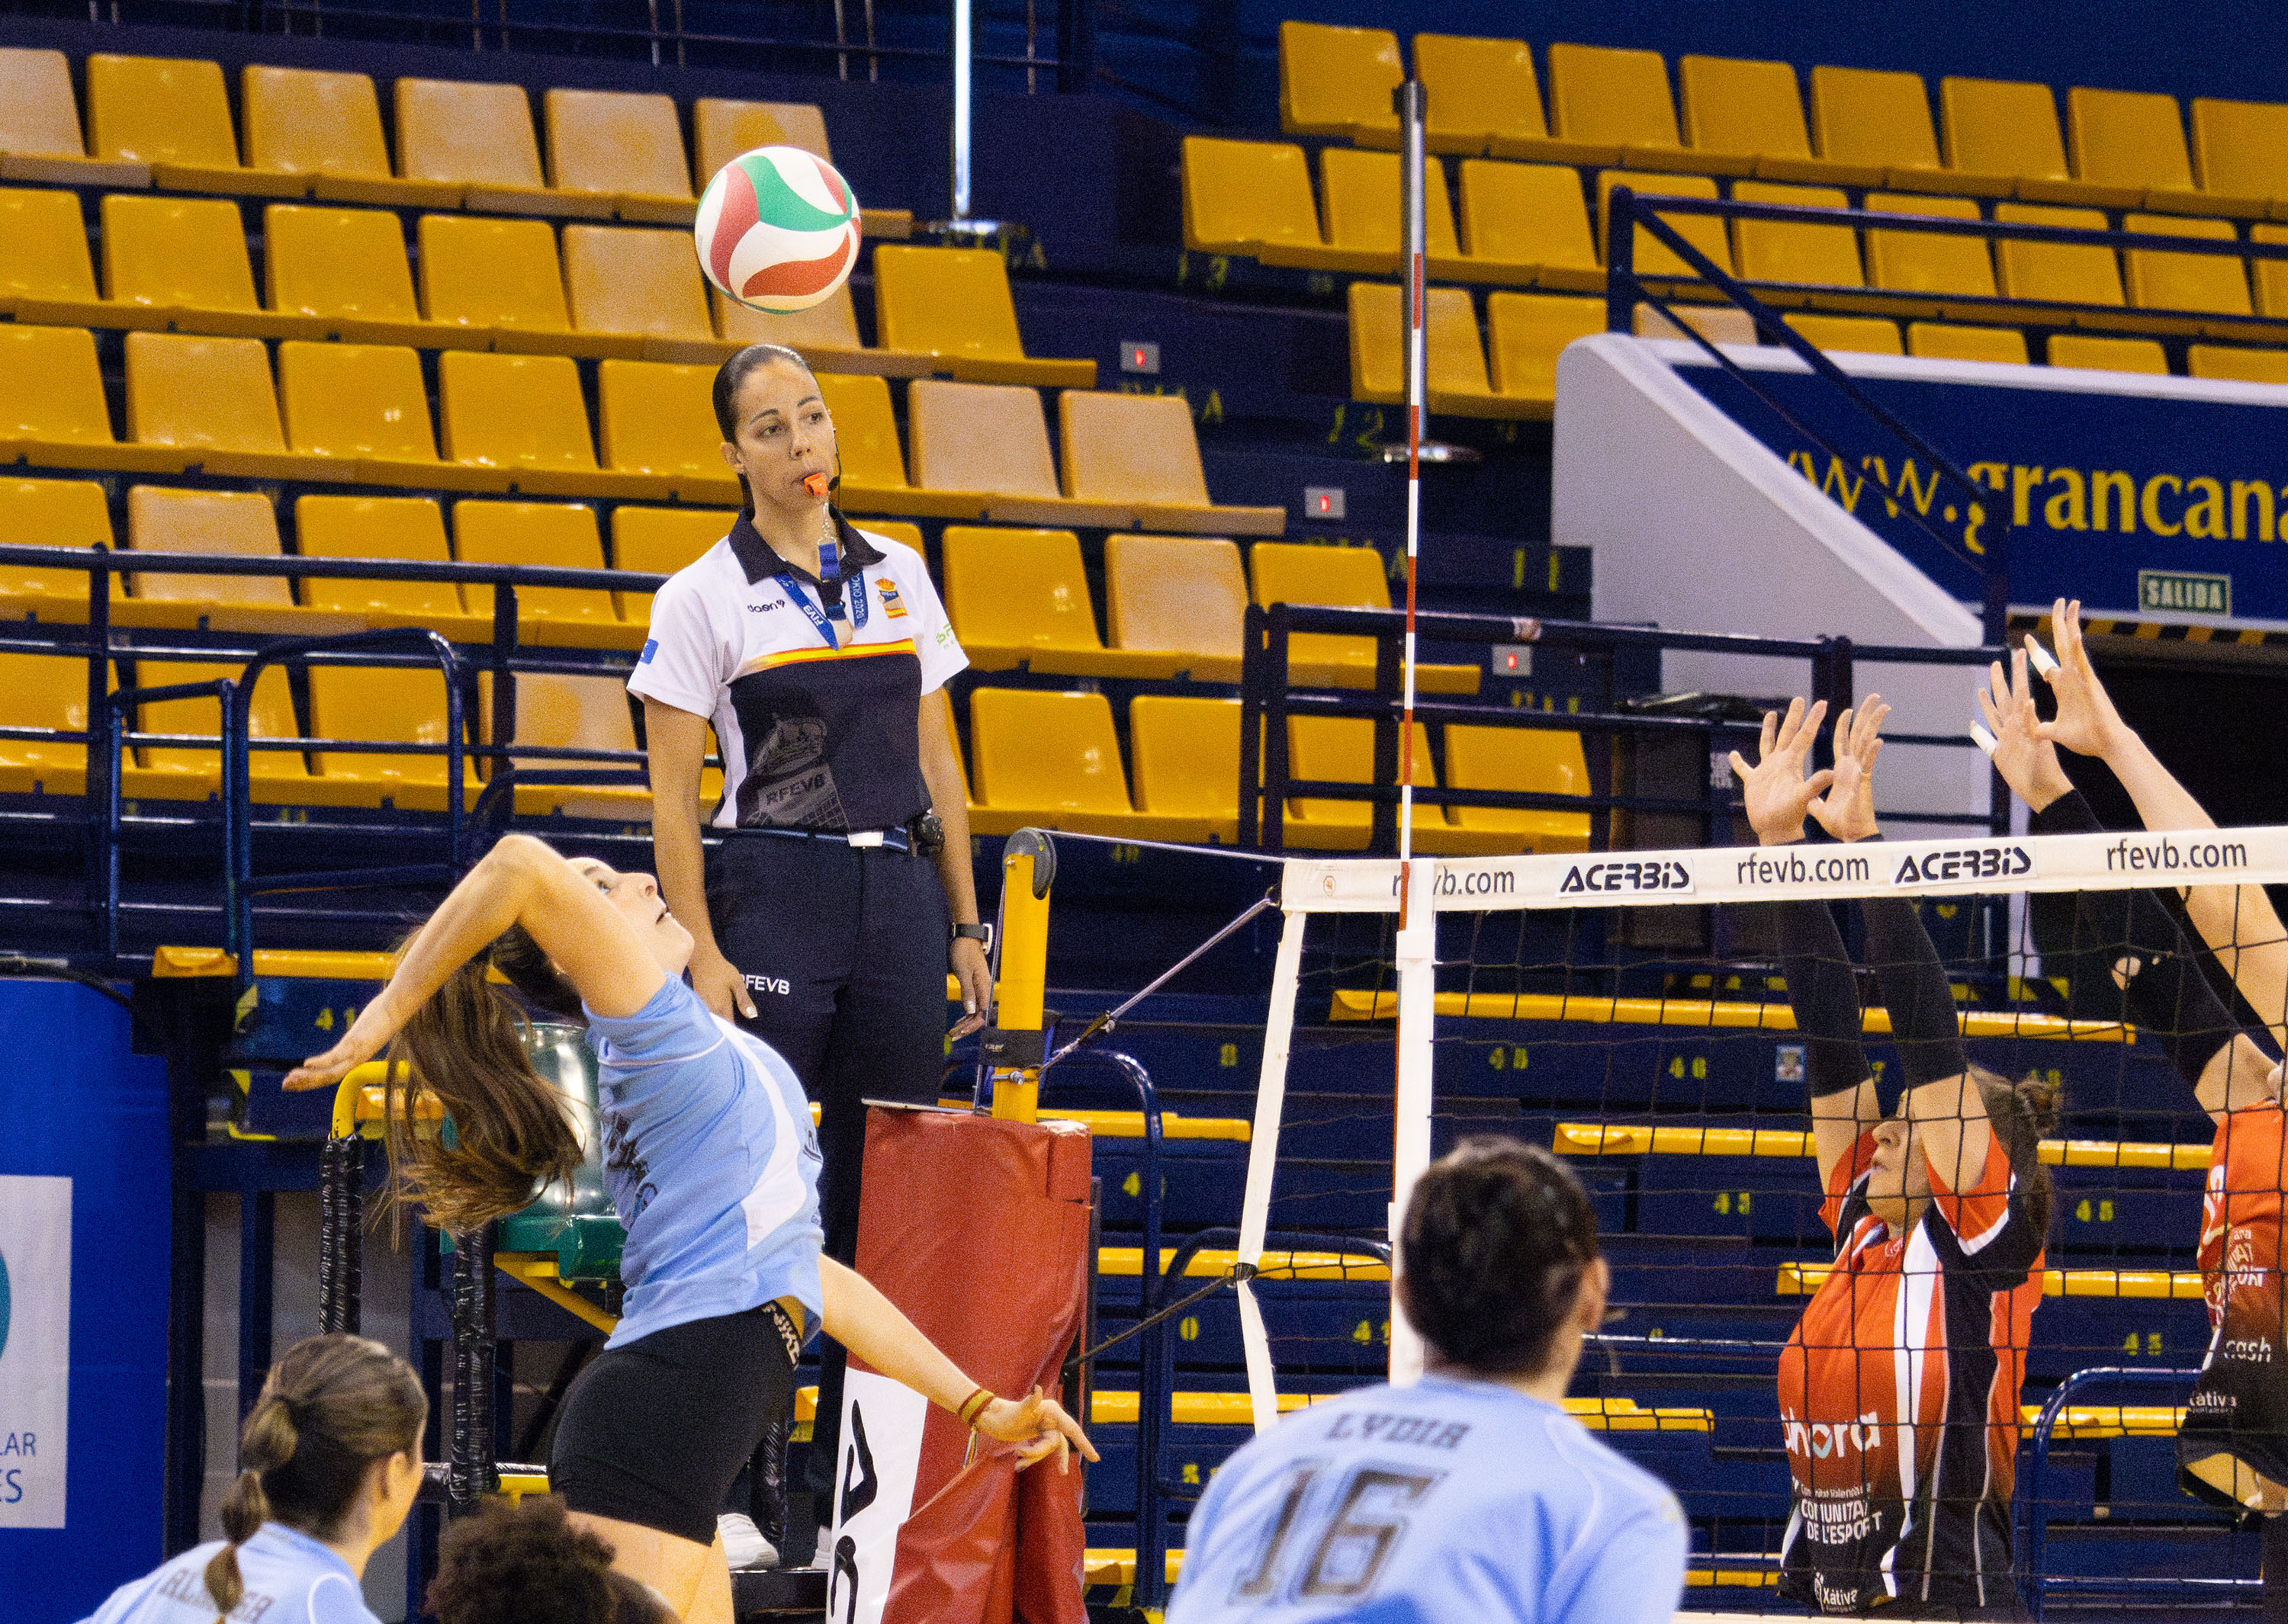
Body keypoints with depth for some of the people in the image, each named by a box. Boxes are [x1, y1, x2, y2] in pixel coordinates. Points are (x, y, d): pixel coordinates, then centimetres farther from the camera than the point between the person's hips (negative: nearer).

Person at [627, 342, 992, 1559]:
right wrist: (700, 953, -12)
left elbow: (935, 763, 15)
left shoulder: (898, 576, 11)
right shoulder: (704, 598, -2)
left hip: (898, 897, 4)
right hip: (774, 897, -4)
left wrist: (964, 927, 11)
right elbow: (673, 797, -4)